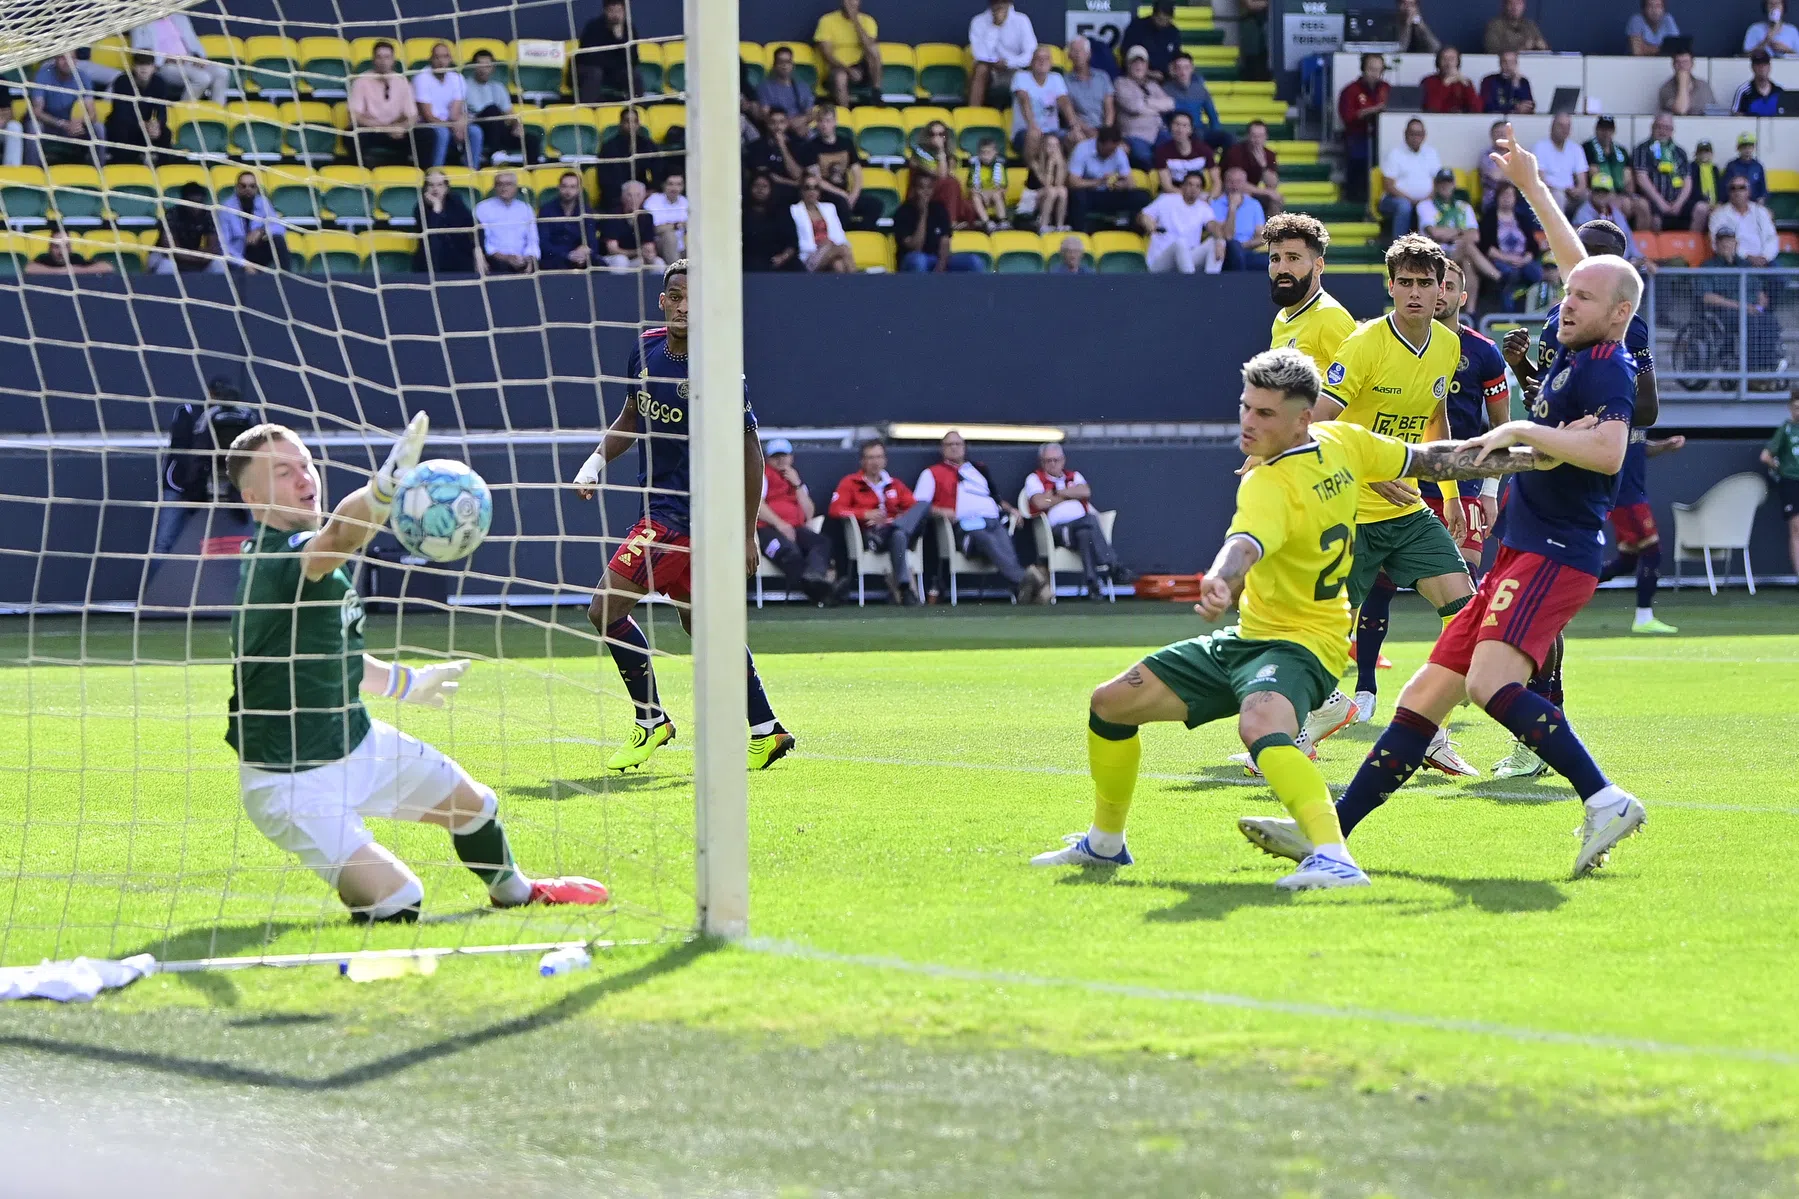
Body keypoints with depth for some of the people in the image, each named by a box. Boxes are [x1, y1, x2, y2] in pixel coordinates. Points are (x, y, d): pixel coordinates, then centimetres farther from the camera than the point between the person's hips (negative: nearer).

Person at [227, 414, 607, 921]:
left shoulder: (312, 556, 5)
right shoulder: (277, 560, -27)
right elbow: (340, 534, -51)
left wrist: (405, 683, 33)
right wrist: (388, 482, -71)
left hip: (358, 743, 10)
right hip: (293, 781, -10)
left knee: (472, 804, 24)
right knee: (395, 902, -22)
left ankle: (513, 891, 54)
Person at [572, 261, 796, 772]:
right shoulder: (646, 348, 3)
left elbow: (749, 449, -12)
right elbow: (632, 417, 19)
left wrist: (747, 532, -12)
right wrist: (597, 460, 2)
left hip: (683, 514, -8)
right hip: (659, 505, 8)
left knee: (606, 608, -13)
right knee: (700, 621, 17)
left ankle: (651, 720, 1)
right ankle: (765, 731, 26)